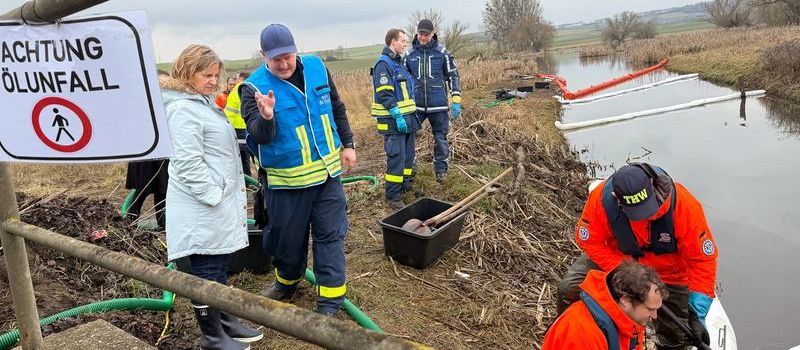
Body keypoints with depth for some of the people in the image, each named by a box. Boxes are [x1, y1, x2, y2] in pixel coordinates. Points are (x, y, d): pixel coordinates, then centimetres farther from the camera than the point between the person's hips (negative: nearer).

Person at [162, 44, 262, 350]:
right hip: (202, 208, -10)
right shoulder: (183, 108, -16)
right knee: (206, 272, 2)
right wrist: (214, 196, -20)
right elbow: (188, 163, -23)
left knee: (220, 267, 18)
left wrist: (232, 195, 22)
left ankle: (226, 322, 31)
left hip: (220, 202, 10)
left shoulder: (203, 102, 17)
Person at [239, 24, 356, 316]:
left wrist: (347, 144, 11)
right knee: (288, 237, 12)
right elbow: (259, 136, -21)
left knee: (330, 235, 3)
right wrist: (266, 118, -42)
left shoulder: (317, 68, -1)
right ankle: (286, 282, 41)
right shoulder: (254, 87, -12)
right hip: (286, 180, -2)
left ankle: (330, 302, 13)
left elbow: (337, 109, 12)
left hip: (327, 172, 3)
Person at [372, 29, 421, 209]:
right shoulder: (383, 64, -13)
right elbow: (385, 94, -21)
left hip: (406, 118, 10)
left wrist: (412, 114, 21)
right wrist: (397, 116, -24)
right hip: (394, 121, -9)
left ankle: (406, 186, 31)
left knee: (408, 155, 17)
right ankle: (393, 197, 0)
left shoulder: (399, 62, 17)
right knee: (396, 158, -7)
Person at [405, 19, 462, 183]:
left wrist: (456, 101, -4)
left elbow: (453, 76, 2)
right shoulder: (410, 54, 4)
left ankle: (441, 169, 23)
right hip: (416, 105, 2)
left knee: (440, 138, 7)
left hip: (438, 105, -1)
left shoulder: (442, 53, -1)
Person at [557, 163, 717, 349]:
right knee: (569, 289, -15)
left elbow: (703, 257, -24)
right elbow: (589, 240, -18)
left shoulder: (684, 204, -33)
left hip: (666, 270, 0)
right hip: (617, 256, 1)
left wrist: (698, 313, -28)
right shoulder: (601, 198, -32)